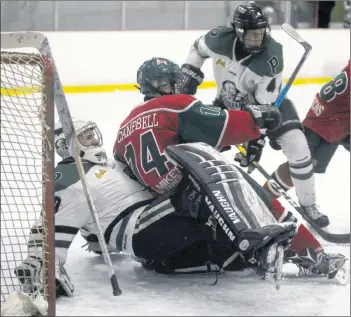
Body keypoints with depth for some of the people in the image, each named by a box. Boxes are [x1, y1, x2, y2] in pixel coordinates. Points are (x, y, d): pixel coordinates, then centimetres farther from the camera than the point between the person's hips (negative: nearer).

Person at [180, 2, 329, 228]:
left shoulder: (271, 57, -34)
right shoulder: (220, 39, -27)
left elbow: (265, 105, -31)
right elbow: (199, 48, 0)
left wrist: (257, 139, -33)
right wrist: (189, 75, -6)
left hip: (268, 100, -3)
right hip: (230, 101, 3)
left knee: (297, 146, -19)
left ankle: (309, 206, -3)